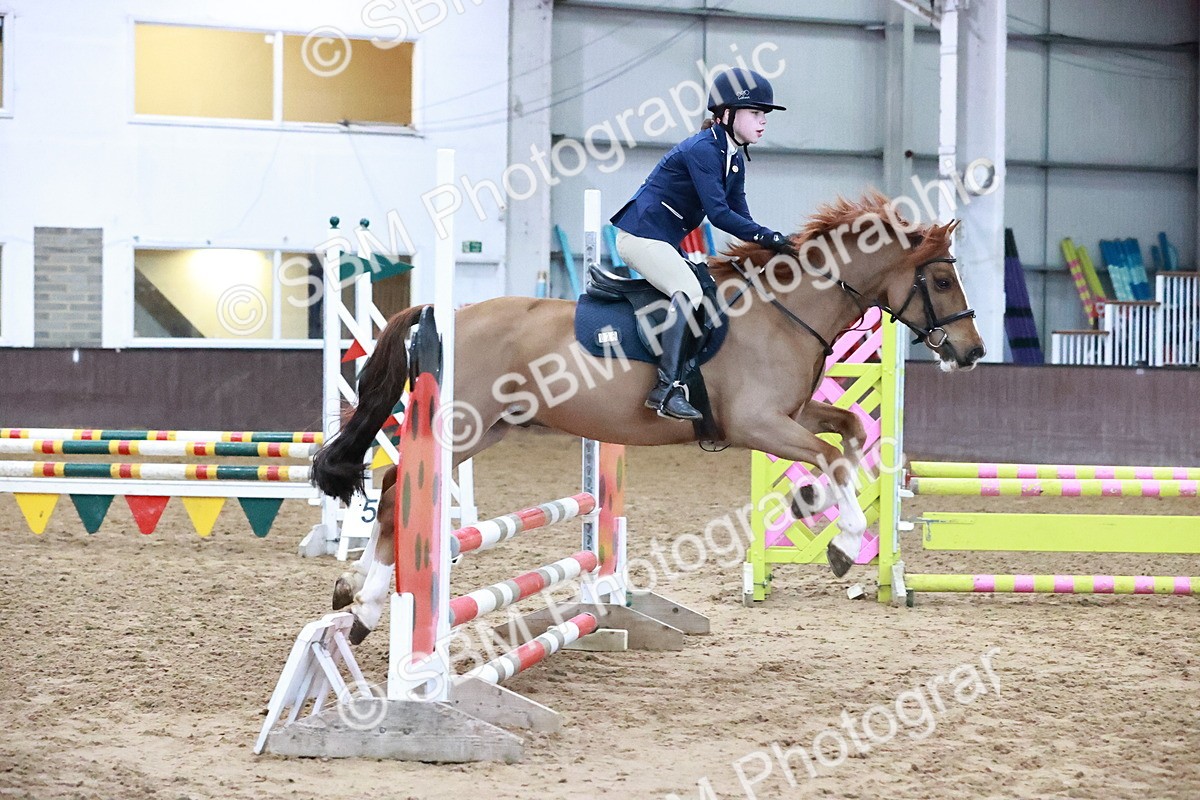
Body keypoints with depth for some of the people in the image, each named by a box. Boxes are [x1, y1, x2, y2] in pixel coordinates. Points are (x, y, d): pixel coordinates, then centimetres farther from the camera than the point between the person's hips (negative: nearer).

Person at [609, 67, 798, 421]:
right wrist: (768, 237, -29)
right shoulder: (703, 149, -18)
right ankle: (667, 388, -31)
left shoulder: (734, 159, 11)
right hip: (641, 234, -11)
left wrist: (773, 245, -5)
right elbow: (718, 213, -25)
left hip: (668, 242, 11)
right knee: (689, 290, -28)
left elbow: (739, 215, 9)